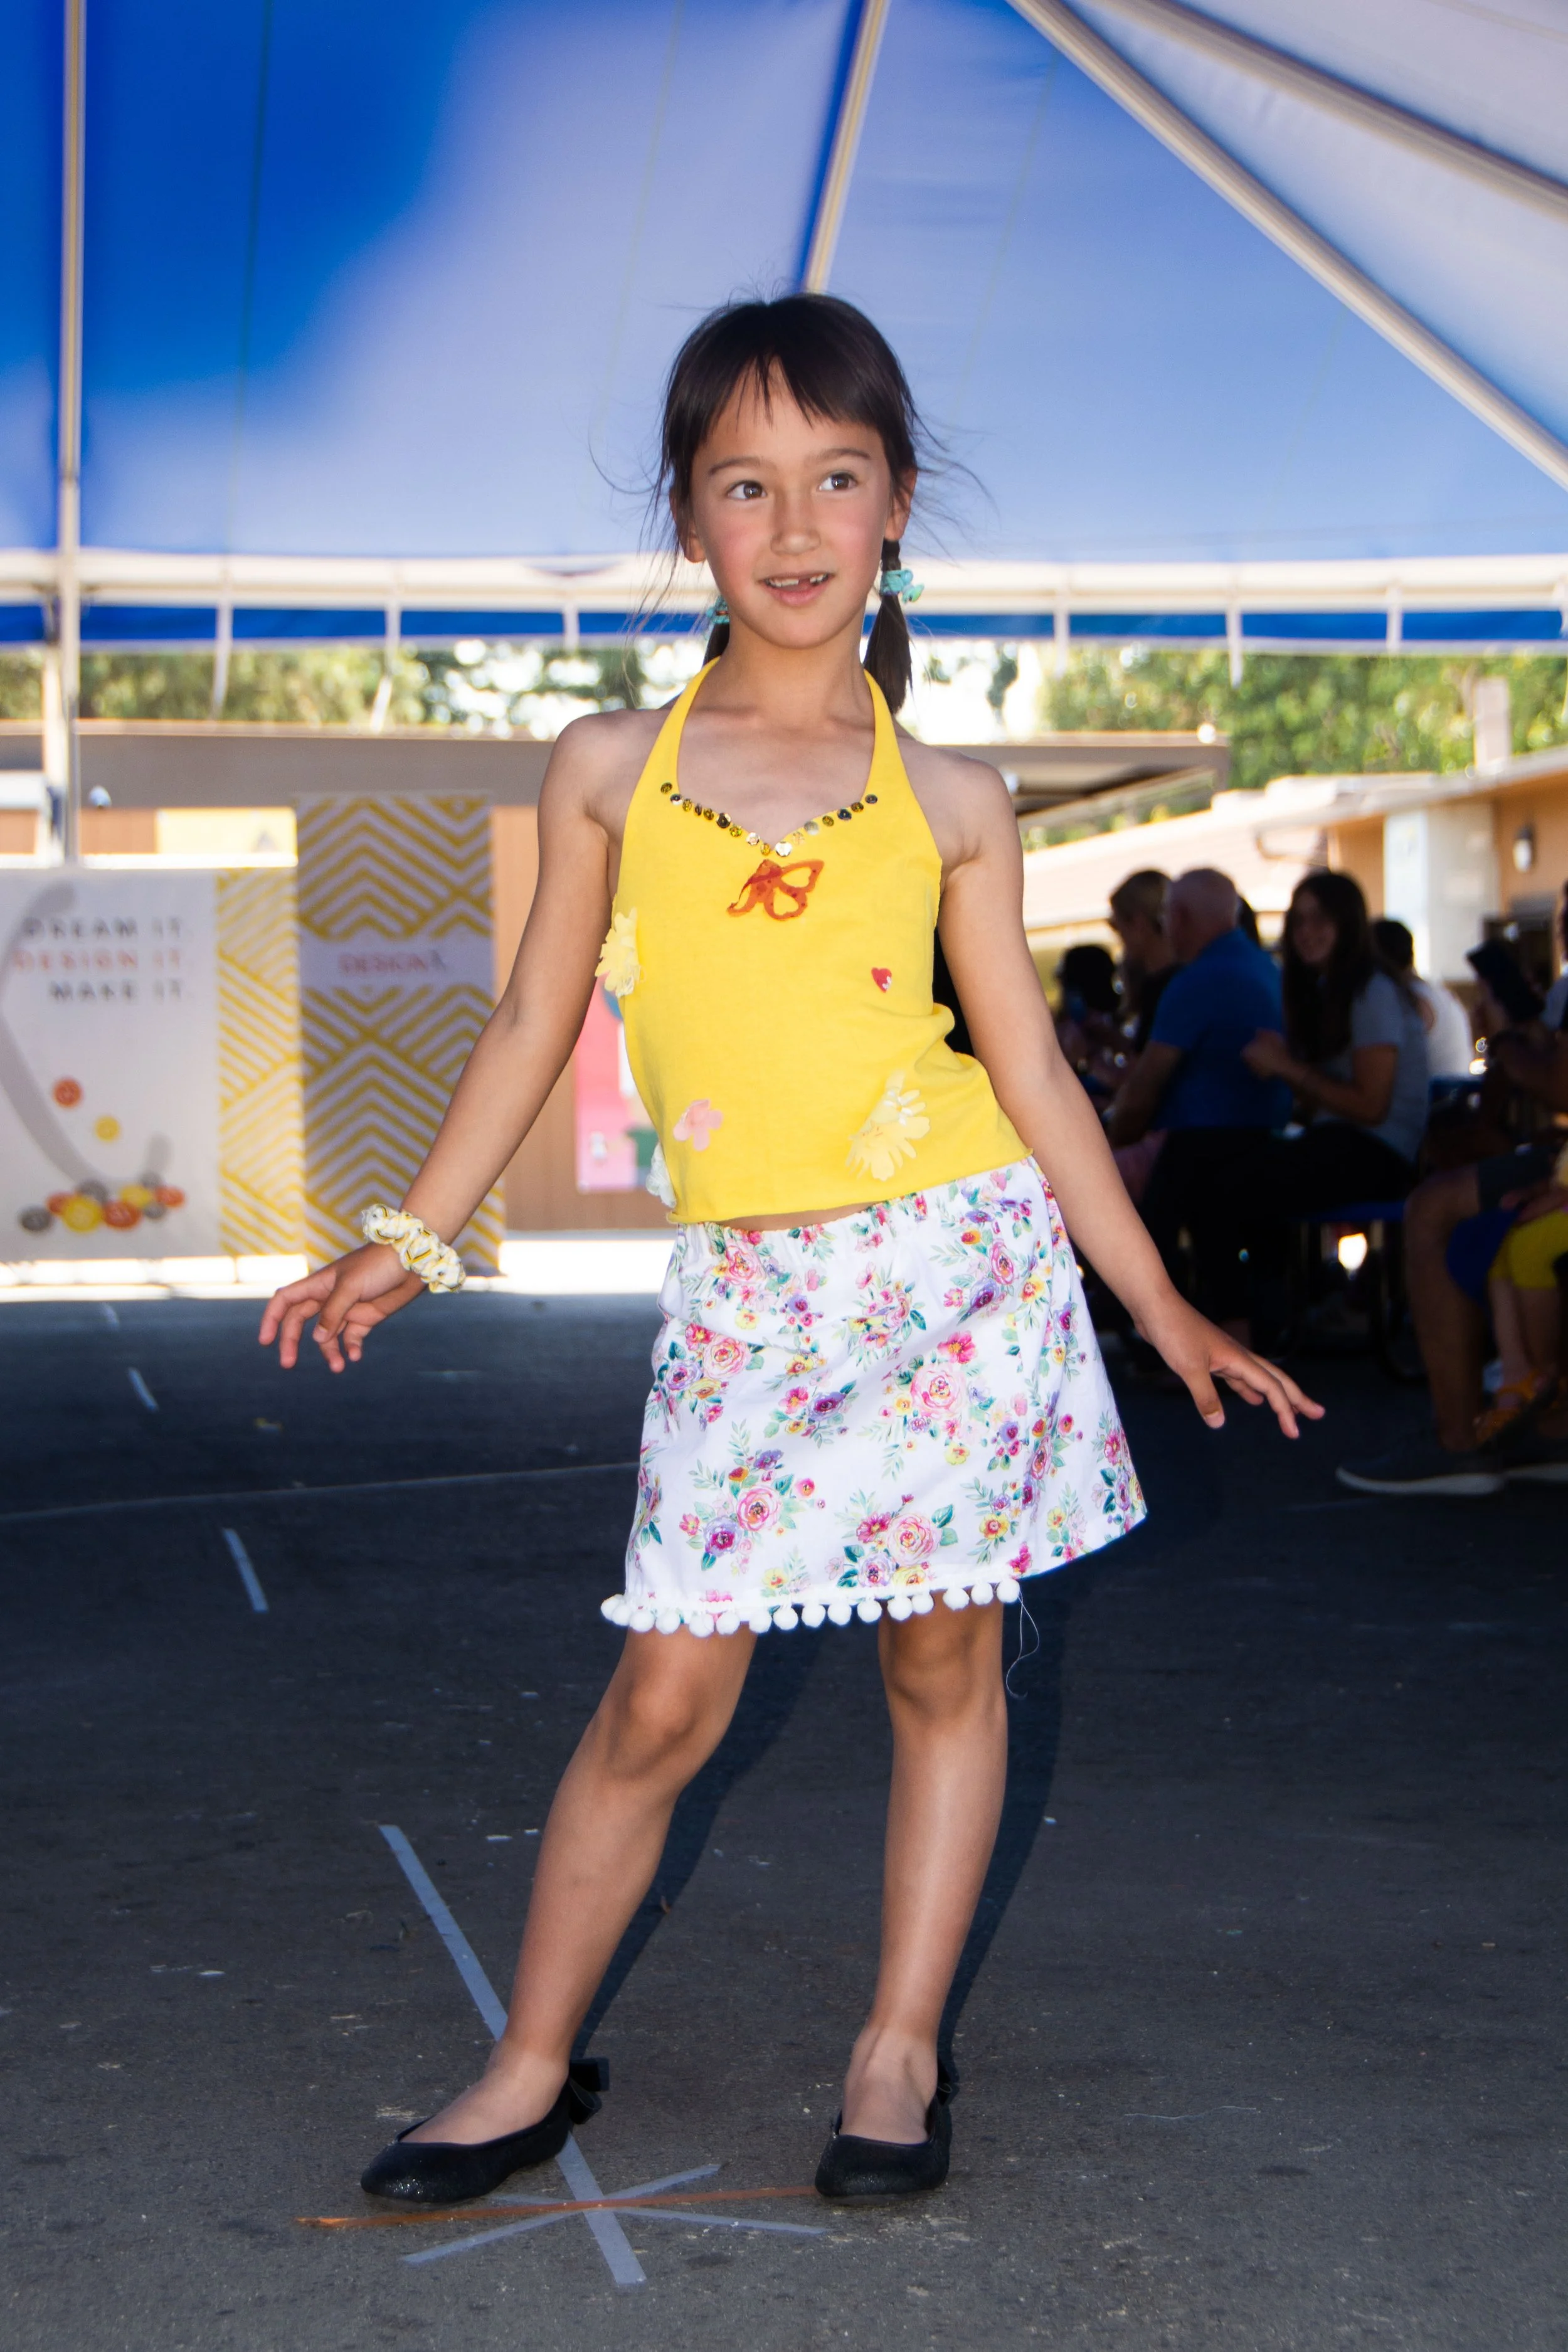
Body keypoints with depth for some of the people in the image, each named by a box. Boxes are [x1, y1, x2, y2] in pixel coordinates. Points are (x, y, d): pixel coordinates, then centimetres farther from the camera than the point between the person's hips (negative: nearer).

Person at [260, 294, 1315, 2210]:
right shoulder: (611, 771, 4)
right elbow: (536, 1022, 11)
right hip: (743, 1297, 0)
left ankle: (899, 2053, 21)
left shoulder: (945, 800, 3)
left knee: (946, 1663, 6)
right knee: (662, 1698, 1)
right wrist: (411, 1242, 9)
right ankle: (532, 2068, 16)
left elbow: (1030, 1068, 8)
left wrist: (1157, 1304, 8)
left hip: (960, 1261, 0)